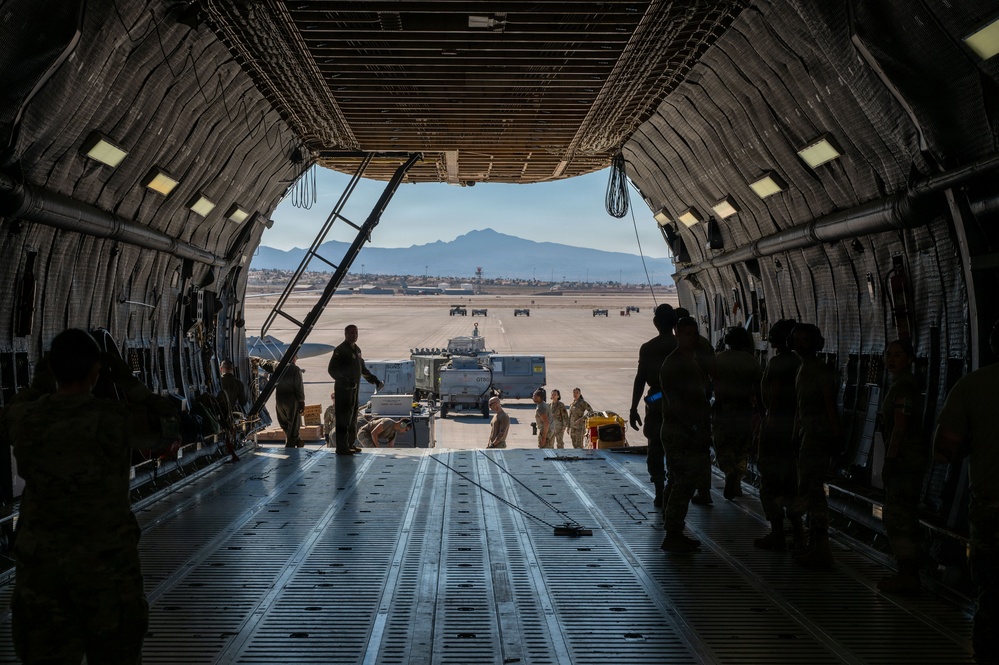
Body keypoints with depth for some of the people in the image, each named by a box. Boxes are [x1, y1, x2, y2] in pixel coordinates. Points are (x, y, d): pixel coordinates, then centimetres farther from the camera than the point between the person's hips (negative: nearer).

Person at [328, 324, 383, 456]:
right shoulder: (340, 350, -11)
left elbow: (363, 369, 29)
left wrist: (375, 380, 26)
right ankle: (342, 447, -7)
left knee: (352, 418, 15)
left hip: (354, 389, 9)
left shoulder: (357, 349, 16)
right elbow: (331, 370, -16)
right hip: (343, 390, -9)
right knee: (343, 419, -9)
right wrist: (345, 381, -27)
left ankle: (350, 444, 24)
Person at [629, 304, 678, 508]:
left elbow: (640, 379, -6)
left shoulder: (647, 348, -4)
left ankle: (660, 494, 4)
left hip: (656, 402, 0)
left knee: (655, 449, 7)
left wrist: (633, 408, -3)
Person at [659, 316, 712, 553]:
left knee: (680, 482, 13)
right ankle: (672, 536, -8)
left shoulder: (694, 363, 17)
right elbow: (675, 402, -20)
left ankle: (674, 533, 20)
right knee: (684, 483, -11)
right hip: (679, 433, -10)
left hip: (693, 433, 10)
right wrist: (695, 430, -23)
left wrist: (705, 430, 14)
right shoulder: (672, 364, -13)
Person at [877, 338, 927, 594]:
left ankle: (908, 576, -4)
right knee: (902, 516, 15)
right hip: (907, 457, 11)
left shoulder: (904, 386, -16)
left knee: (899, 517, -7)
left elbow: (899, 428, -20)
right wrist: (890, 461, 20)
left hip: (904, 458, -11)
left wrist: (889, 461, -18)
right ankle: (908, 573, 21)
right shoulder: (902, 384, 16)